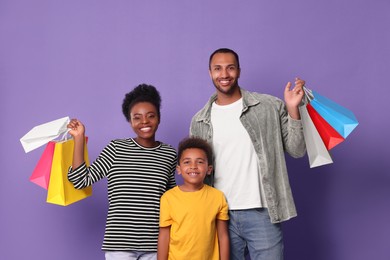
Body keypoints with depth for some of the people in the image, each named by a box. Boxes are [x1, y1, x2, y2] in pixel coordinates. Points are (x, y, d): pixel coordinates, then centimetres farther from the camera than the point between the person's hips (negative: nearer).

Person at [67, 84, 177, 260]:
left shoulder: (169, 154, 5)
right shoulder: (116, 149, 0)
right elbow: (81, 180, -3)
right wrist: (79, 138, -6)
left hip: (155, 243, 2)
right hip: (120, 243, -2)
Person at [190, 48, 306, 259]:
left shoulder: (270, 107, -1)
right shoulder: (200, 121, 7)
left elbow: (297, 150, -2)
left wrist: (292, 109, -14)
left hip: (262, 213, -2)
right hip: (220, 215, 3)